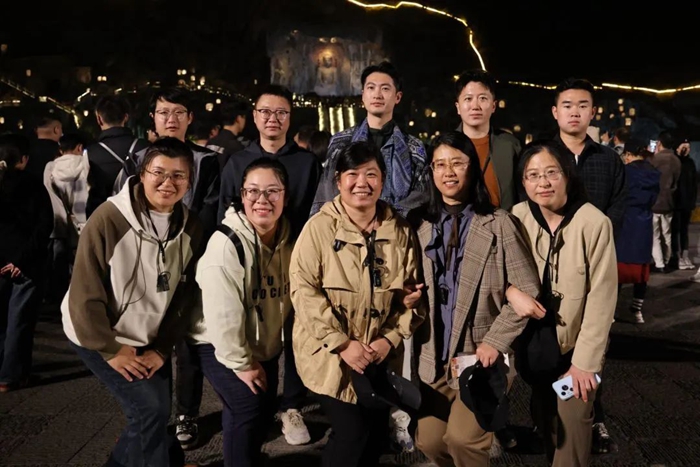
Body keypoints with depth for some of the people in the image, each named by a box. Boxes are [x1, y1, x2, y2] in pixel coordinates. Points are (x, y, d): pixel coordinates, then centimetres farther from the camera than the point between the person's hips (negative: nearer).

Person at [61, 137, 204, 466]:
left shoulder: (190, 227, -8)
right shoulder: (108, 219, -25)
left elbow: (184, 295, -3)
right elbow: (85, 293, -21)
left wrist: (163, 348, -6)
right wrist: (111, 350, -15)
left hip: (150, 338, 6)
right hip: (98, 335, -5)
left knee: (156, 411, 13)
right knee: (150, 410, -9)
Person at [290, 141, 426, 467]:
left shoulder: (400, 230, 1)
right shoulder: (320, 227, -11)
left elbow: (412, 290, 3)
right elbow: (303, 290, -15)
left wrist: (391, 338, -9)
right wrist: (342, 343, -19)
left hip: (381, 354, 4)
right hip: (331, 354, -4)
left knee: (376, 434, 13)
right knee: (352, 433, -8)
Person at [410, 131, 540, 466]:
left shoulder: (498, 223, -6)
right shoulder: (420, 225, 5)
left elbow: (528, 291, -8)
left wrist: (495, 341, -13)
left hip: (483, 354, -4)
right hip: (434, 355, 4)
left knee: (462, 436, -17)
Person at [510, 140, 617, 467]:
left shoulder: (594, 223, -20)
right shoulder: (518, 216, -10)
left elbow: (601, 297, -17)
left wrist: (585, 361, -16)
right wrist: (512, 290, -21)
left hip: (577, 343, -3)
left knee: (573, 420, 2)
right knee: (544, 415, 18)